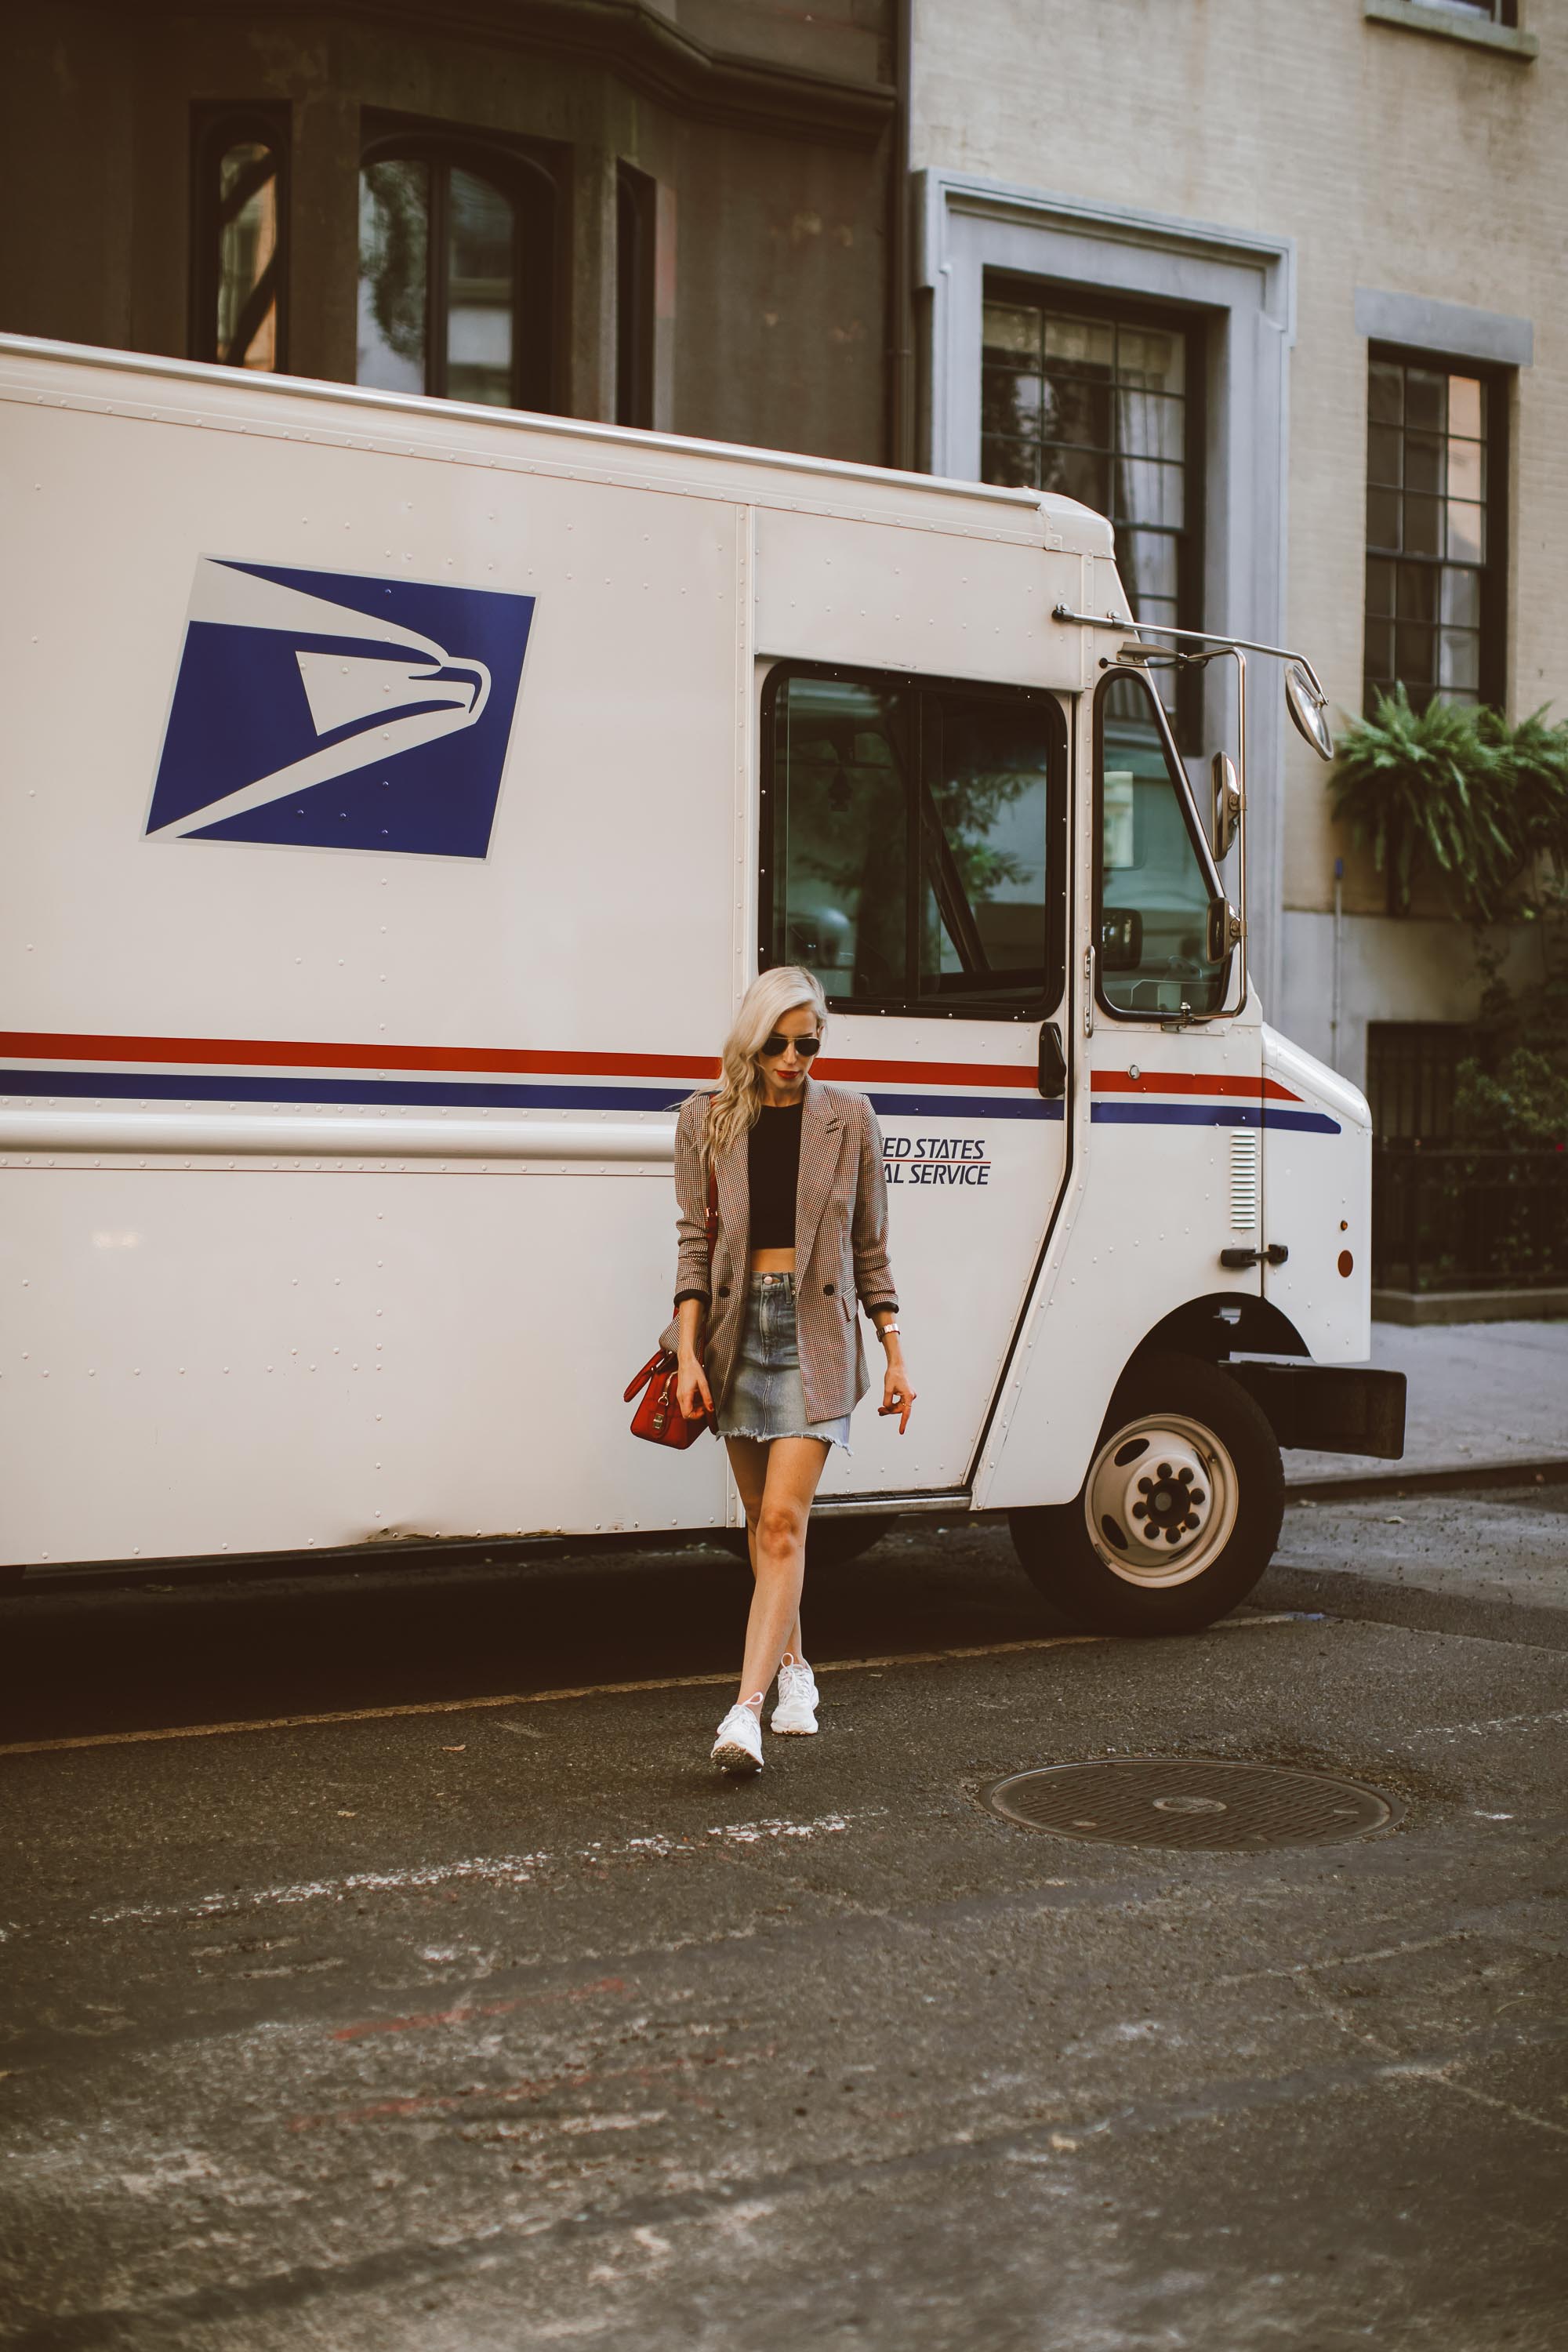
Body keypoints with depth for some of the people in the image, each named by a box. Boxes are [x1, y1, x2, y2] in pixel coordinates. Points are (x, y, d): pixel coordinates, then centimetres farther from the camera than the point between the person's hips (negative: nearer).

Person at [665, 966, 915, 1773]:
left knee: (783, 1520, -12)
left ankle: (746, 1709, -15)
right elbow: (694, 1242, 2)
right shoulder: (706, 1119, 2)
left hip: (816, 1330, -2)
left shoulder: (848, 1118, 1)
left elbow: (869, 1246, 6)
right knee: (761, 1517, 13)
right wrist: (687, 1352, -8)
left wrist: (895, 1354, 5)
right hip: (738, 1328, 2)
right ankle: (793, 1665, 33)